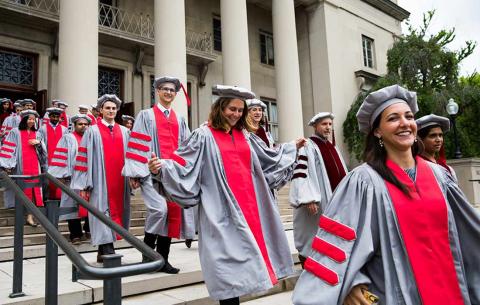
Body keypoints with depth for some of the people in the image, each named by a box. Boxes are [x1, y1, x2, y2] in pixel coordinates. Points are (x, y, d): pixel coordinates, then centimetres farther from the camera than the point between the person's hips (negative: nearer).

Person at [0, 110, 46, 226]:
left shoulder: (36, 134, 16)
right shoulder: (15, 132, 2)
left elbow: (42, 151, 18)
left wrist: (39, 143, -3)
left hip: (34, 166, 4)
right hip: (21, 166, -4)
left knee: (33, 190, -2)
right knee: (23, 190, -1)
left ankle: (30, 216, 0)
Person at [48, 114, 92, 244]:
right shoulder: (68, 138, 4)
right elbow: (61, 157, -3)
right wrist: (62, 175, -11)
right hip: (73, 177, -4)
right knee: (73, 205, -1)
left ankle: (89, 230, 15)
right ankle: (75, 235, 4)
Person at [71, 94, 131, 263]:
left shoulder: (124, 132, 13)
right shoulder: (92, 131, 4)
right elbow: (85, 157, -1)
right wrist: (83, 185, -7)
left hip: (119, 181, 4)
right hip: (100, 181, -4)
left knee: (116, 211, 6)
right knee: (103, 213, -7)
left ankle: (102, 253, 19)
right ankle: (108, 252, -7)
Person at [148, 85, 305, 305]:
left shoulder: (245, 136, 14)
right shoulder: (204, 136, -3)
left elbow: (269, 158, 26)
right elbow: (184, 165, -9)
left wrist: (293, 148, 30)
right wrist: (162, 168, -26)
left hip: (249, 205, 6)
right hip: (222, 210, -6)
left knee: (247, 253, 9)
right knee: (230, 259, -4)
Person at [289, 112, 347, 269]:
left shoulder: (332, 147, 16)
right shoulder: (307, 146, -8)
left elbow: (341, 173, 21)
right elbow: (301, 173, -17)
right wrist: (309, 199, -25)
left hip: (335, 200, 8)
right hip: (318, 202, -8)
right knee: (314, 237, -1)